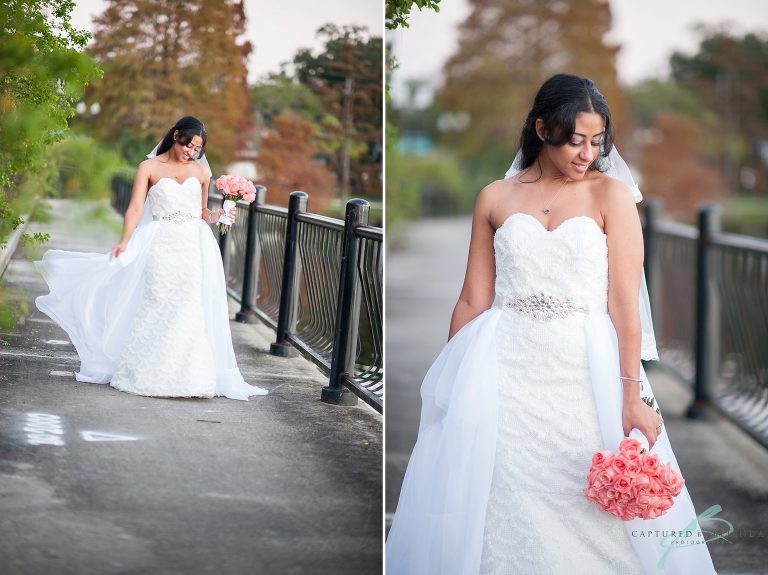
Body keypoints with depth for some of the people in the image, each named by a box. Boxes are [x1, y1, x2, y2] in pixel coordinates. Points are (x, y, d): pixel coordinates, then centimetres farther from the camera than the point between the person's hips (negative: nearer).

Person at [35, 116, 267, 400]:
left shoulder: (201, 171, 13)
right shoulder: (150, 167, 5)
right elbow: (135, 208, -3)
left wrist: (220, 215, -1)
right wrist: (124, 242, -16)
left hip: (193, 247, 2)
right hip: (161, 246, -2)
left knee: (190, 313, -5)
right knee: (155, 308, -7)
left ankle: (188, 377, -1)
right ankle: (145, 375, 3)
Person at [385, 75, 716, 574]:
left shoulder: (612, 194, 1)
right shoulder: (495, 199, 7)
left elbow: (624, 302, -6)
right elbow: (472, 302, 9)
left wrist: (632, 396, -14)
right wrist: (448, 388, 7)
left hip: (586, 372, -1)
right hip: (503, 372, 1)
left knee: (596, 516, 2)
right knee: (499, 508, 2)